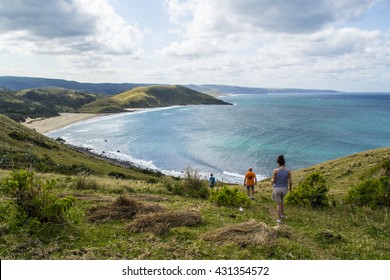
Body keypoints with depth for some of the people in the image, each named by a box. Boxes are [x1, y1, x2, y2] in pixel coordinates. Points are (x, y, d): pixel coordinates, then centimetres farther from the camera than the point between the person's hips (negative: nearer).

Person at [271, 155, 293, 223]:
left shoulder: (275, 170, -19)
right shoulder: (288, 171, -12)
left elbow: (273, 181, -14)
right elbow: (290, 182, -10)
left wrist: (271, 180, 11)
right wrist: (291, 188, 11)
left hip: (277, 189, -3)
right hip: (284, 189, 3)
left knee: (278, 204, 15)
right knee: (281, 200, 33)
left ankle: (279, 219, 19)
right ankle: (282, 214, 40)